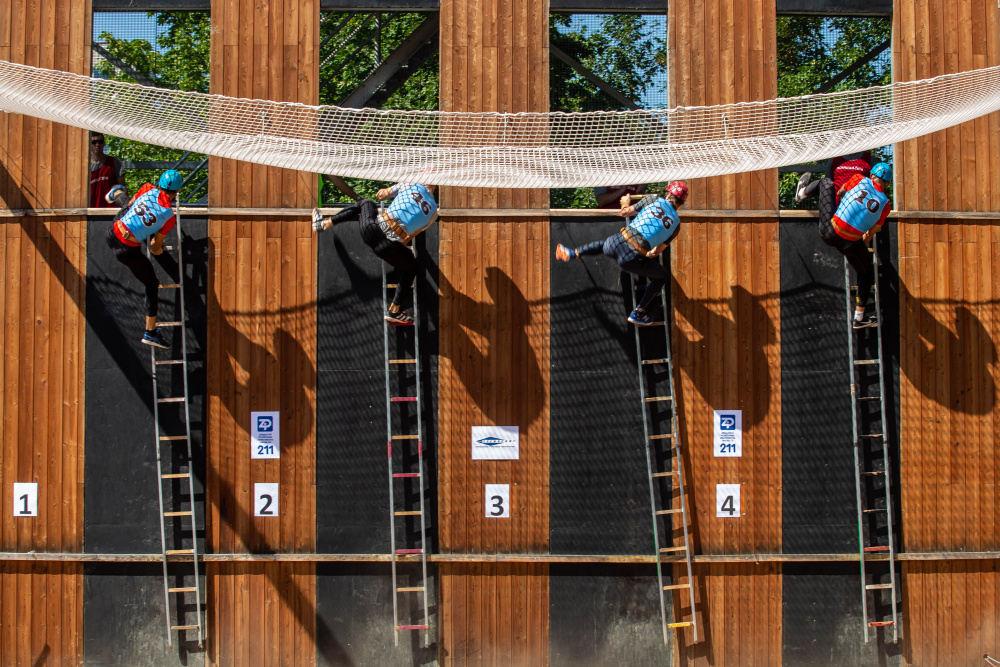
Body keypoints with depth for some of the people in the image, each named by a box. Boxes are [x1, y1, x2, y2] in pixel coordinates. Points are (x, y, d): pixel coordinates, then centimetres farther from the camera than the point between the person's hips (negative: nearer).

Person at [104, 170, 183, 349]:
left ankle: (115, 194, 75)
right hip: (128, 251, -5)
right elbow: (156, 247, -6)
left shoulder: (148, 189, -8)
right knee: (152, 284, 13)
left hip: (112, 234, 5)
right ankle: (151, 332, 15)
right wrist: (157, 248, 19)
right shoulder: (170, 216, -16)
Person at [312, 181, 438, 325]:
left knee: (366, 203, 34)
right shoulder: (433, 211, 8)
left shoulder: (410, 185, 5)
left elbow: (381, 195, 16)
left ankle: (323, 224, 40)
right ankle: (394, 312, 25)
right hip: (388, 247, -1)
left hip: (372, 229, 1)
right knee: (410, 269, 28)